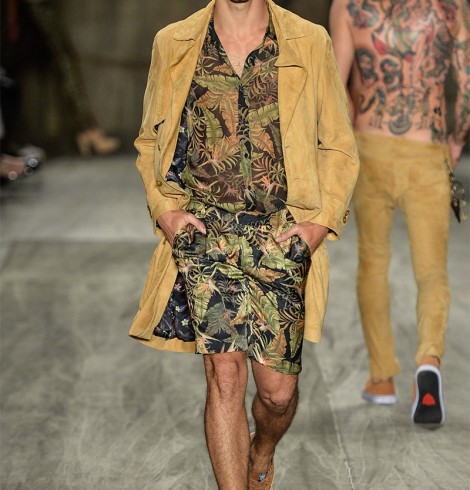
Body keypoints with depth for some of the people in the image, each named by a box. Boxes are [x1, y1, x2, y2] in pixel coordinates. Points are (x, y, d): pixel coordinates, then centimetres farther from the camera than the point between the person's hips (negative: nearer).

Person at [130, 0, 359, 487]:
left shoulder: (310, 44, 4)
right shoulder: (172, 45, 7)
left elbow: (339, 146, 10)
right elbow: (150, 141, 17)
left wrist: (322, 220, -2)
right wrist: (164, 208, 2)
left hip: (283, 233, 0)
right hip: (203, 228, 0)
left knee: (278, 389, 2)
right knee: (225, 371, -12)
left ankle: (262, 451, 36)